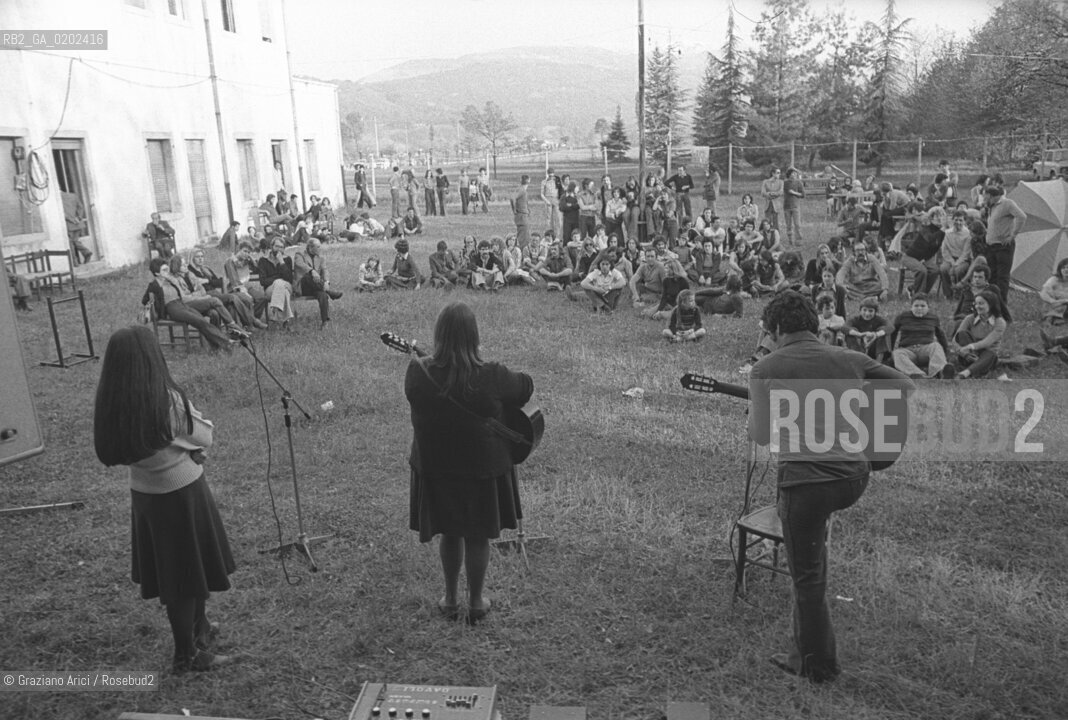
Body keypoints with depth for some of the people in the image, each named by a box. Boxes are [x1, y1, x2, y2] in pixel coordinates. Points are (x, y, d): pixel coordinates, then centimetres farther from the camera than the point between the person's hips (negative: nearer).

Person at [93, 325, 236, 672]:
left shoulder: (111, 405, -6)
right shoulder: (168, 401, -24)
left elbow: (115, 451, 5)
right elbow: (204, 438, -13)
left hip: (143, 495, 6)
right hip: (182, 494, -6)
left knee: (168, 572, 22)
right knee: (193, 574, 10)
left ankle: (198, 630, 43)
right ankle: (190, 655, 24)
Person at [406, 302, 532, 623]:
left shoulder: (417, 373, -17)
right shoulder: (491, 377, -23)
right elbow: (525, 387, -4)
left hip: (435, 466, 2)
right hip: (483, 467, -2)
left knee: (450, 533, 22)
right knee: (478, 536, 17)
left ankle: (450, 600, 36)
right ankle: (476, 603, 33)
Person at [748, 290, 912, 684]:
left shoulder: (767, 368, -9)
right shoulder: (849, 359, 6)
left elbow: (762, 436, -14)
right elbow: (906, 386, 16)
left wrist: (755, 403, 6)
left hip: (807, 482, -6)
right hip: (855, 477, 6)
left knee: (807, 579, 12)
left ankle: (817, 666, 28)